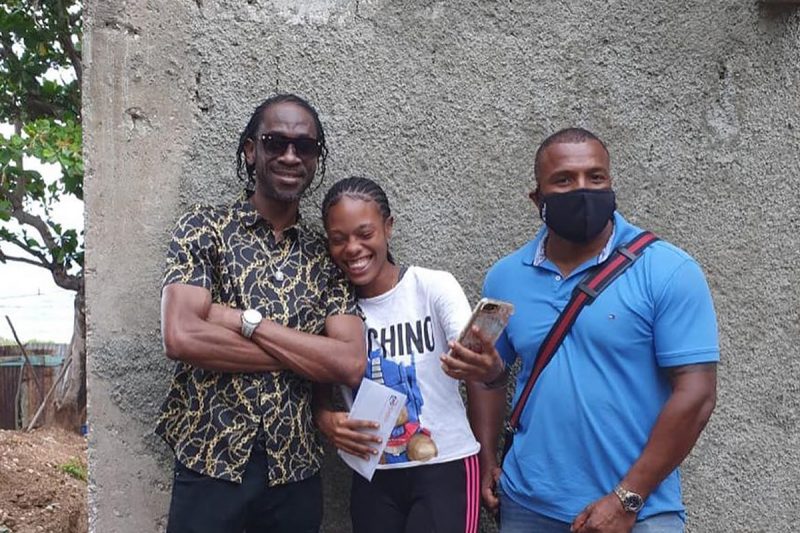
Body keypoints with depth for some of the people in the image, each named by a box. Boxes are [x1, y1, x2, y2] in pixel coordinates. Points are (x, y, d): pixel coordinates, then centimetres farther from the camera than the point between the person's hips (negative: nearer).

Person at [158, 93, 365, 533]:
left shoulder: (327, 256, 4)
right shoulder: (204, 229, -4)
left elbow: (351, 363, -9)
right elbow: (180, 337, -18)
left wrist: (245, 321, -15)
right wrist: (302, 354, -13)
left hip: (296, 471, 3)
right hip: (210, 463, -3)